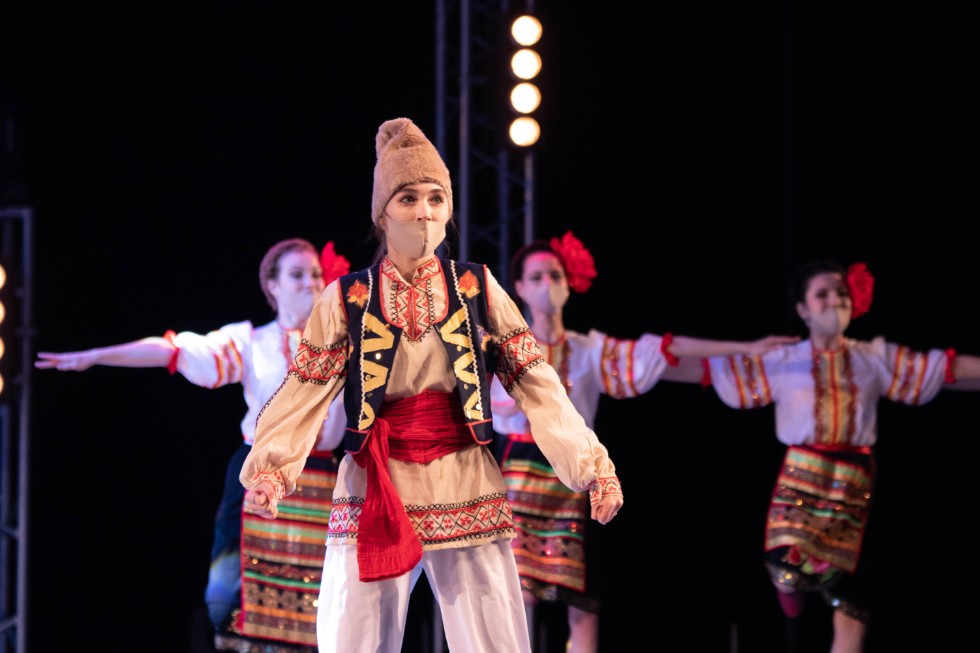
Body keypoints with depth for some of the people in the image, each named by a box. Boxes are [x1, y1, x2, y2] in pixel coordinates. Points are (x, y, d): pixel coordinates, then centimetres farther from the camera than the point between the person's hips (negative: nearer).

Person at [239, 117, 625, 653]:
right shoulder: (348, 299, 3)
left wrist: (591, 465, -5)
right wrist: (270, 469, -18)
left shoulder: (477, 289, 4)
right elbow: (305, 394, -3)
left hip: (465, 494, 0)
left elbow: (536, 385, 3)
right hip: (376, 493, 0)